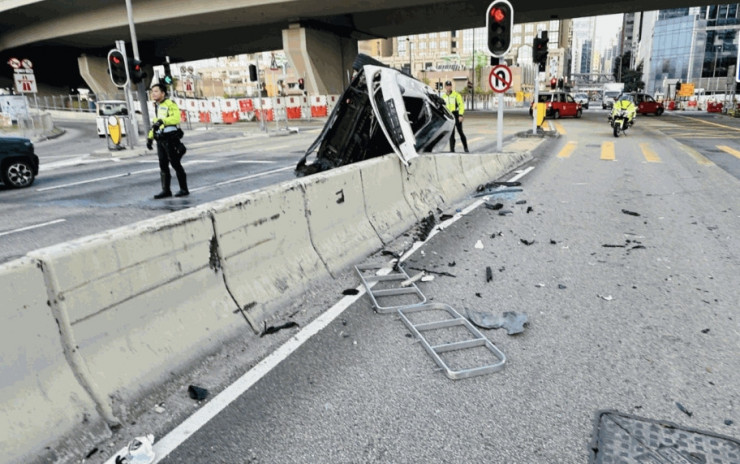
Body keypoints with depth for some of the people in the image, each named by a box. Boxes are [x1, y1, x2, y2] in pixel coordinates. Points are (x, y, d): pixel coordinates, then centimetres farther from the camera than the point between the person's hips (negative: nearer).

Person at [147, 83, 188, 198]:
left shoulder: (170, 104, -8)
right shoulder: (156, 106, 19)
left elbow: (176, 118, -26)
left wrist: (163, 121, -37)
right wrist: (150, 137, 21)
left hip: (170, 139, -8)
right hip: (160, 140, 8)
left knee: (175, 164, -4)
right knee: (163, 165, 7)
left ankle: (184, 189, 4)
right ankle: (166, 190, 13)